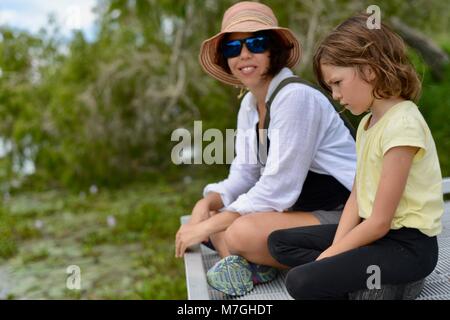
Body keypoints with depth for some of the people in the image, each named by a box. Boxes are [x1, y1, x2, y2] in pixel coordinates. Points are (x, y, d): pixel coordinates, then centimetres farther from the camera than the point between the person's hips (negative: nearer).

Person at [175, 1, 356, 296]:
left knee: (243, 232, -31)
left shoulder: (296, 97, -21)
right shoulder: (250, 104, 7)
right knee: (206, 215, 2)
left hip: (341, 216, -9)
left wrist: (209, 226, -18)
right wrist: (207, 203, -12)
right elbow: (245, 175, 8)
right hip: (299, 207, 9)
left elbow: (276, 188, -23)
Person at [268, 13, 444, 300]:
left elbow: (380, 221, -21)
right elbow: (357, 198, 6)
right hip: (376, 232, 10)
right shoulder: (367, 123, 9)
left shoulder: (402, 125, -21)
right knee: (280, 242, 9)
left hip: (408, 245, -9)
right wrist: (334, 248, -7)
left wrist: (330, 254, -11)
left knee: (302, 282, -24)